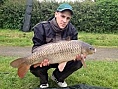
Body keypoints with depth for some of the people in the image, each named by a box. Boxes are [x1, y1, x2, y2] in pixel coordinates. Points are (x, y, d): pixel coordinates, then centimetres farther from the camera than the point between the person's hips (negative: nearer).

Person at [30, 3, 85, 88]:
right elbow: (36, 47, -17)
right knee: (35, 67, -33)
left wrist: (78, 55, -30)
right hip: (45, 60, -3)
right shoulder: (42, 27, -20)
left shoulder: (72, 30, -11)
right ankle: (44, 80, 7)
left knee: (78, 62, -20)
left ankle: (58, 77, 8)